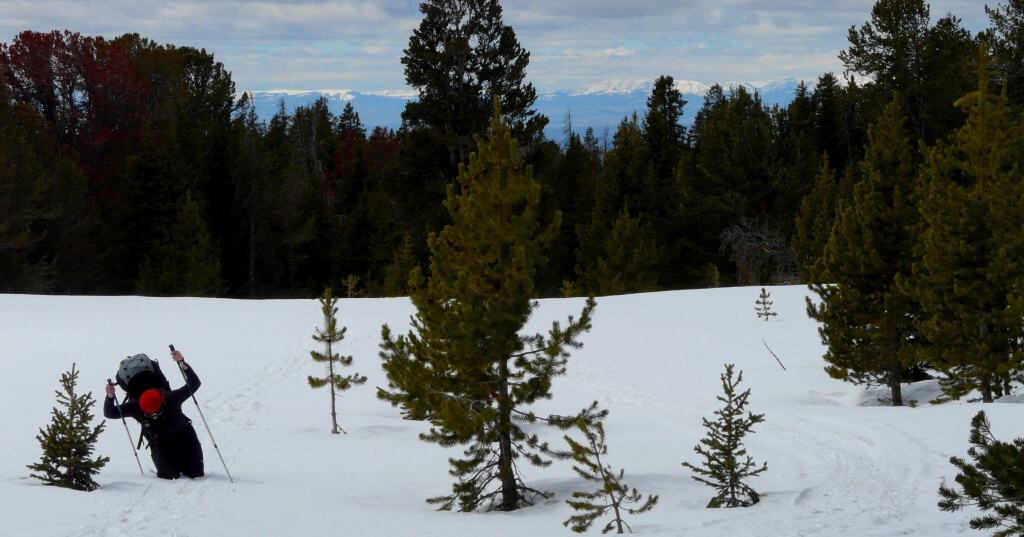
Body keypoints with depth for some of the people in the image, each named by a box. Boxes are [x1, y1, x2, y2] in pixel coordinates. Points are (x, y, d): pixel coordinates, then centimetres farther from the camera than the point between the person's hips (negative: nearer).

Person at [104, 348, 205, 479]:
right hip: (161, 445, 0)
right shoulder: (136, 406, -22)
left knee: (196, 473, -3)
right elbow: (109, 413, -18)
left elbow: (194, 384, -32)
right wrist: (110, 397, -40)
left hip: (184, 438, 0)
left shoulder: (171, 398, -27)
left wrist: (182, 363, -48)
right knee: (171, 474, -21)